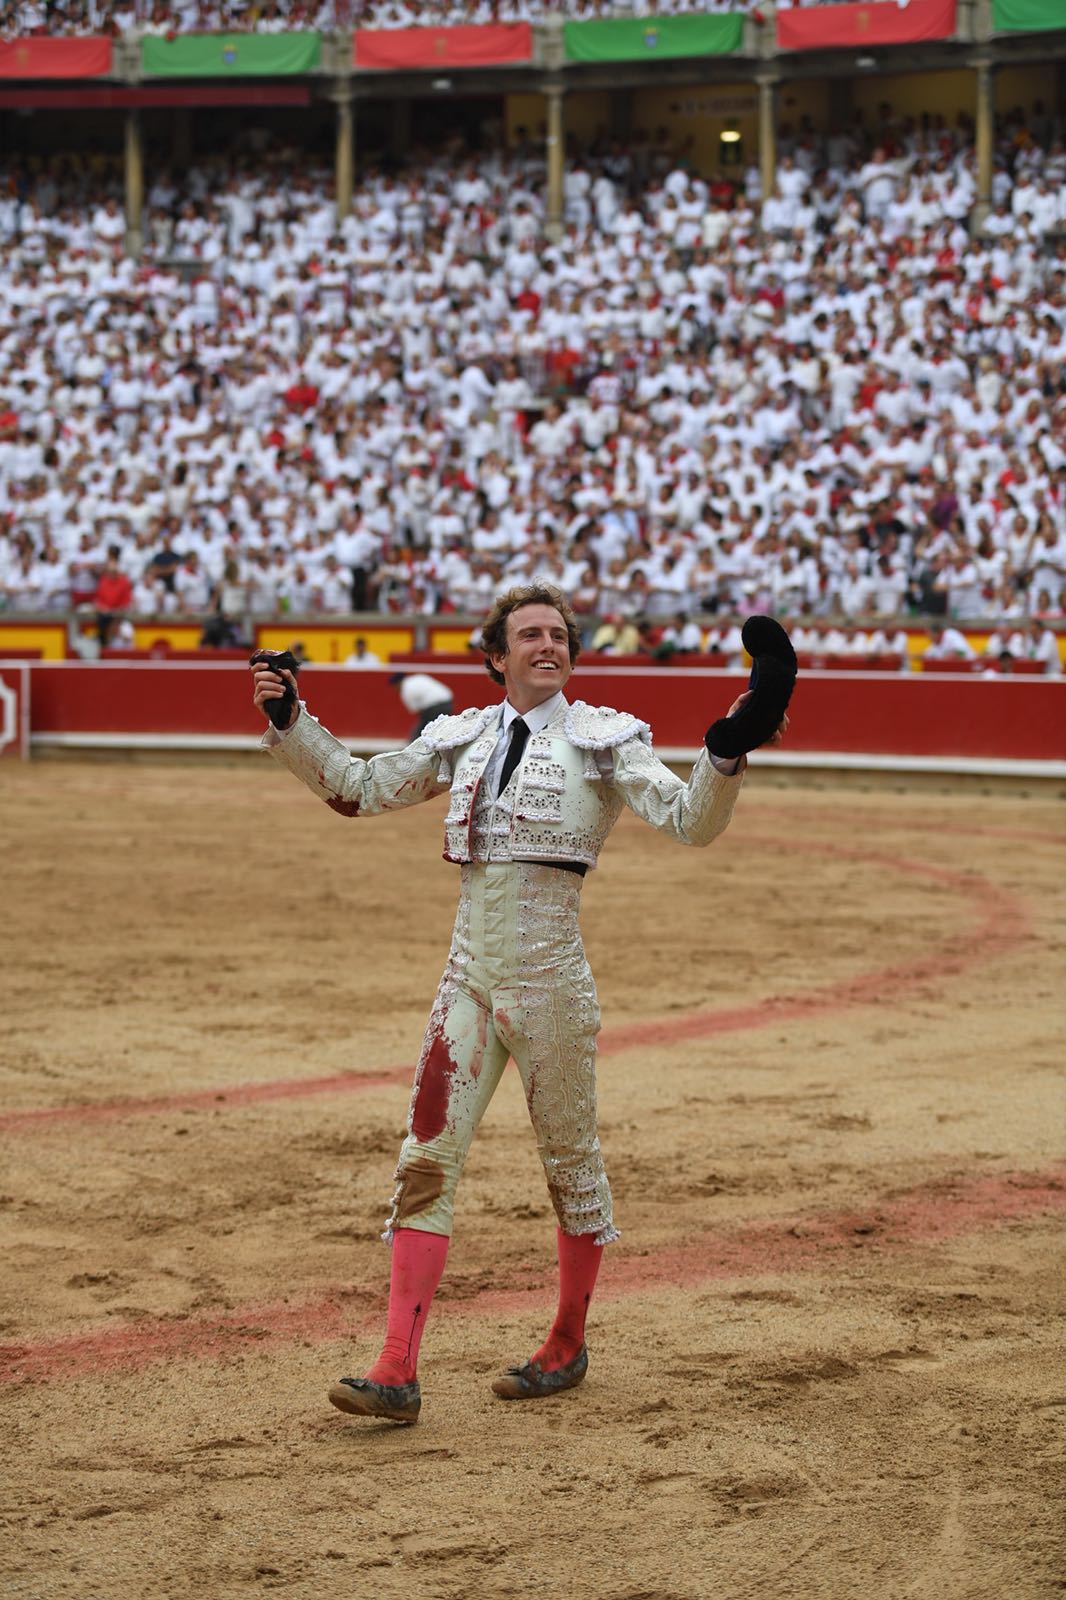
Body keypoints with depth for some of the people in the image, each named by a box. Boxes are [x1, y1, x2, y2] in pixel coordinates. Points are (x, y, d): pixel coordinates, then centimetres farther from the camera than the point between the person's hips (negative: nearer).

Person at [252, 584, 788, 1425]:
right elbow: (357, 788, 18)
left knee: (572, 1163, 9)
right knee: (426, 1165, -4)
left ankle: (567, 1347, 28)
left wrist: (726, 754, -30)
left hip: (550, 982, -4)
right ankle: (398, 1373, -5)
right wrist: (288, 722, 8)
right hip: (470, 977, 4)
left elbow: (690, 820, -13)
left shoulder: (602, 740, -1)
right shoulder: (462, 739, 11)